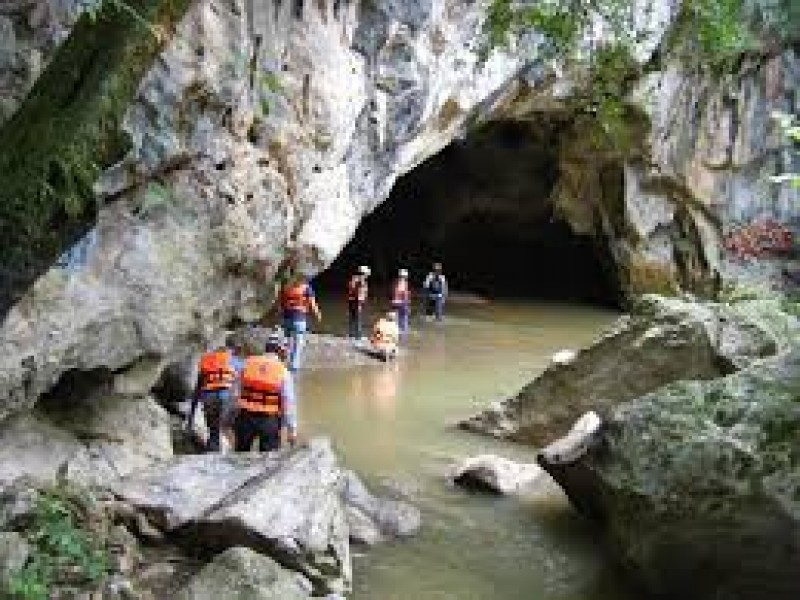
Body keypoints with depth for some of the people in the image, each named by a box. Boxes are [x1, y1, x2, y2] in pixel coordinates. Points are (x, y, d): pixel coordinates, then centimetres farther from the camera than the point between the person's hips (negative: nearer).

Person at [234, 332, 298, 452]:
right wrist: (292, 430, -1)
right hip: (269, 420, -2)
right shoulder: (283, 371, -6)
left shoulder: (248, 364, 2)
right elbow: (289, 403, -7)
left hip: (246, 416, 2)